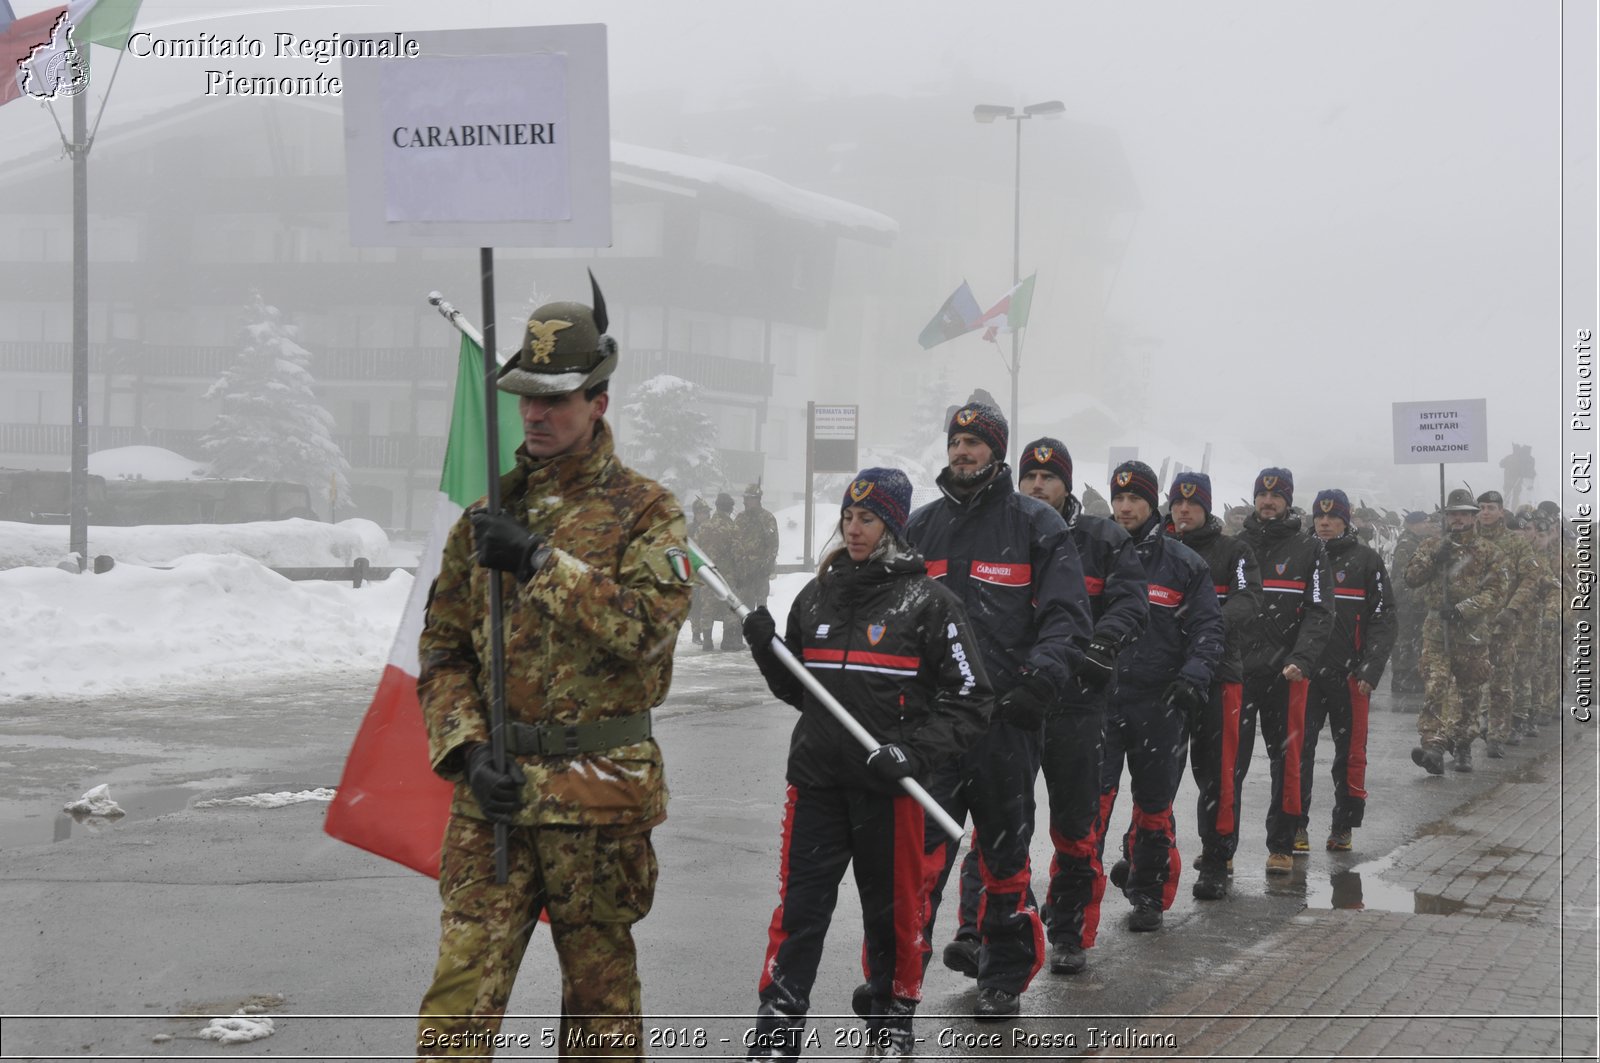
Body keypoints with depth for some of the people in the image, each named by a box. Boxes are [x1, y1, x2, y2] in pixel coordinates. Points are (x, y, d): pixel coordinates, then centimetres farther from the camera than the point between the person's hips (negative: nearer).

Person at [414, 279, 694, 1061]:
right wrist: (468, 752, -4)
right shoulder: (491, 511, 11)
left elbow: (648, 627, -17)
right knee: (462, 982, -4)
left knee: (601, 994, 10)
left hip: (600, 790, -3)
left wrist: (539, 562, -22)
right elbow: (443, 650, 11)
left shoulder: (645, 511, -1)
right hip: (494, 788, 3)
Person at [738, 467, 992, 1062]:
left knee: (893, 912, 8)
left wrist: (913, 753, -17)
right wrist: (767, 650, -1)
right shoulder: (817, 596, 10)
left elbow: (970, 699, -6)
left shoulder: (928, 602, -4)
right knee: (798, 908, 1)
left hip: (890, 788, -3)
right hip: (817, 781, 3)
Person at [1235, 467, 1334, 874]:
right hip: (1237, 669, 1)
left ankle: (1282, 844, 10)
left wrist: (1301, 659, -17)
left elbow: (1320, 612, -2)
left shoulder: (1309, 550, 6)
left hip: (1286, 672, -1)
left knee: (1286, 759, 2)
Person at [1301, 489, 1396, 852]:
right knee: (1299, 748, -5)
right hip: (1305, 672, 2)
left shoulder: (1366, 560, 4)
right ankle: (1296, 825, 0)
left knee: (1350, 752, 3)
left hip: (1350, 674, -2)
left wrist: (1370, 669, -9)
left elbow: (1384, 618, 1)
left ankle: (1343, 828, 11)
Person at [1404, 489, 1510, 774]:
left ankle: (1462, 746, 27)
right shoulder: (1434, 547, 10)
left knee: (1468, 692, 11)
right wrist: (1433, 558, -12)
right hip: (1436, 631, 0)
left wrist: (1462, 609, -17)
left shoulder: (1487, 553, 3)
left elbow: (1497, 592, -7)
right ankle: (1433, 746, -26)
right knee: (1434, 688, -16)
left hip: (1471, 632, 0)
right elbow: (1411, 578, 3)